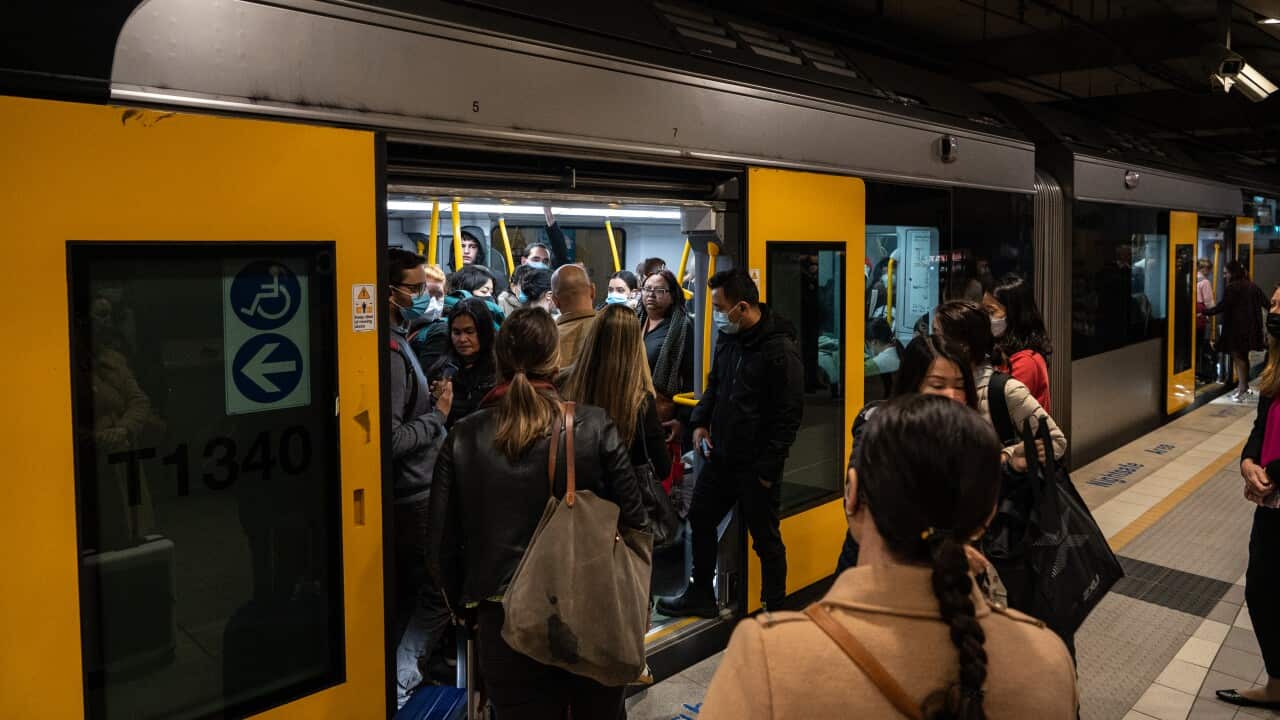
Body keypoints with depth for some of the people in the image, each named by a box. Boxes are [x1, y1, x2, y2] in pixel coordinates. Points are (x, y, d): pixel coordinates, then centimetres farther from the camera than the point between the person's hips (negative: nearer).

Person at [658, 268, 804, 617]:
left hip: (757, 466, -8)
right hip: (721, 457, 8)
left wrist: (768, 467, -17)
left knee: (766, 539, 6)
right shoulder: (727, 338, 5)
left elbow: (788, 415, -18)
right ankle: (700, 596, 35)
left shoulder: (780, 350, -19)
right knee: (700, 521, 17)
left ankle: (774, 610, 24)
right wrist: (701, 421, 4)